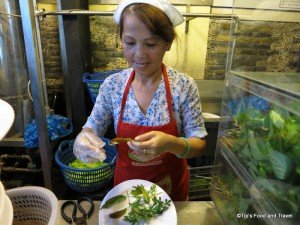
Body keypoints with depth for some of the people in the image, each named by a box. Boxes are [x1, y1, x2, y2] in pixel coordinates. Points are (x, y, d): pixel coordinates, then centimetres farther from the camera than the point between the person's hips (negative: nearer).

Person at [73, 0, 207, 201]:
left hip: (171, 186, 0)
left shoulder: (184, 86, -20)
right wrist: (82, 140, -29)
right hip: (126, 183, 1)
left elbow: (199, 145, -15)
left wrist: (171, 143, -36)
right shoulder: (112, 85, -14)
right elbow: (92, 129, -6)